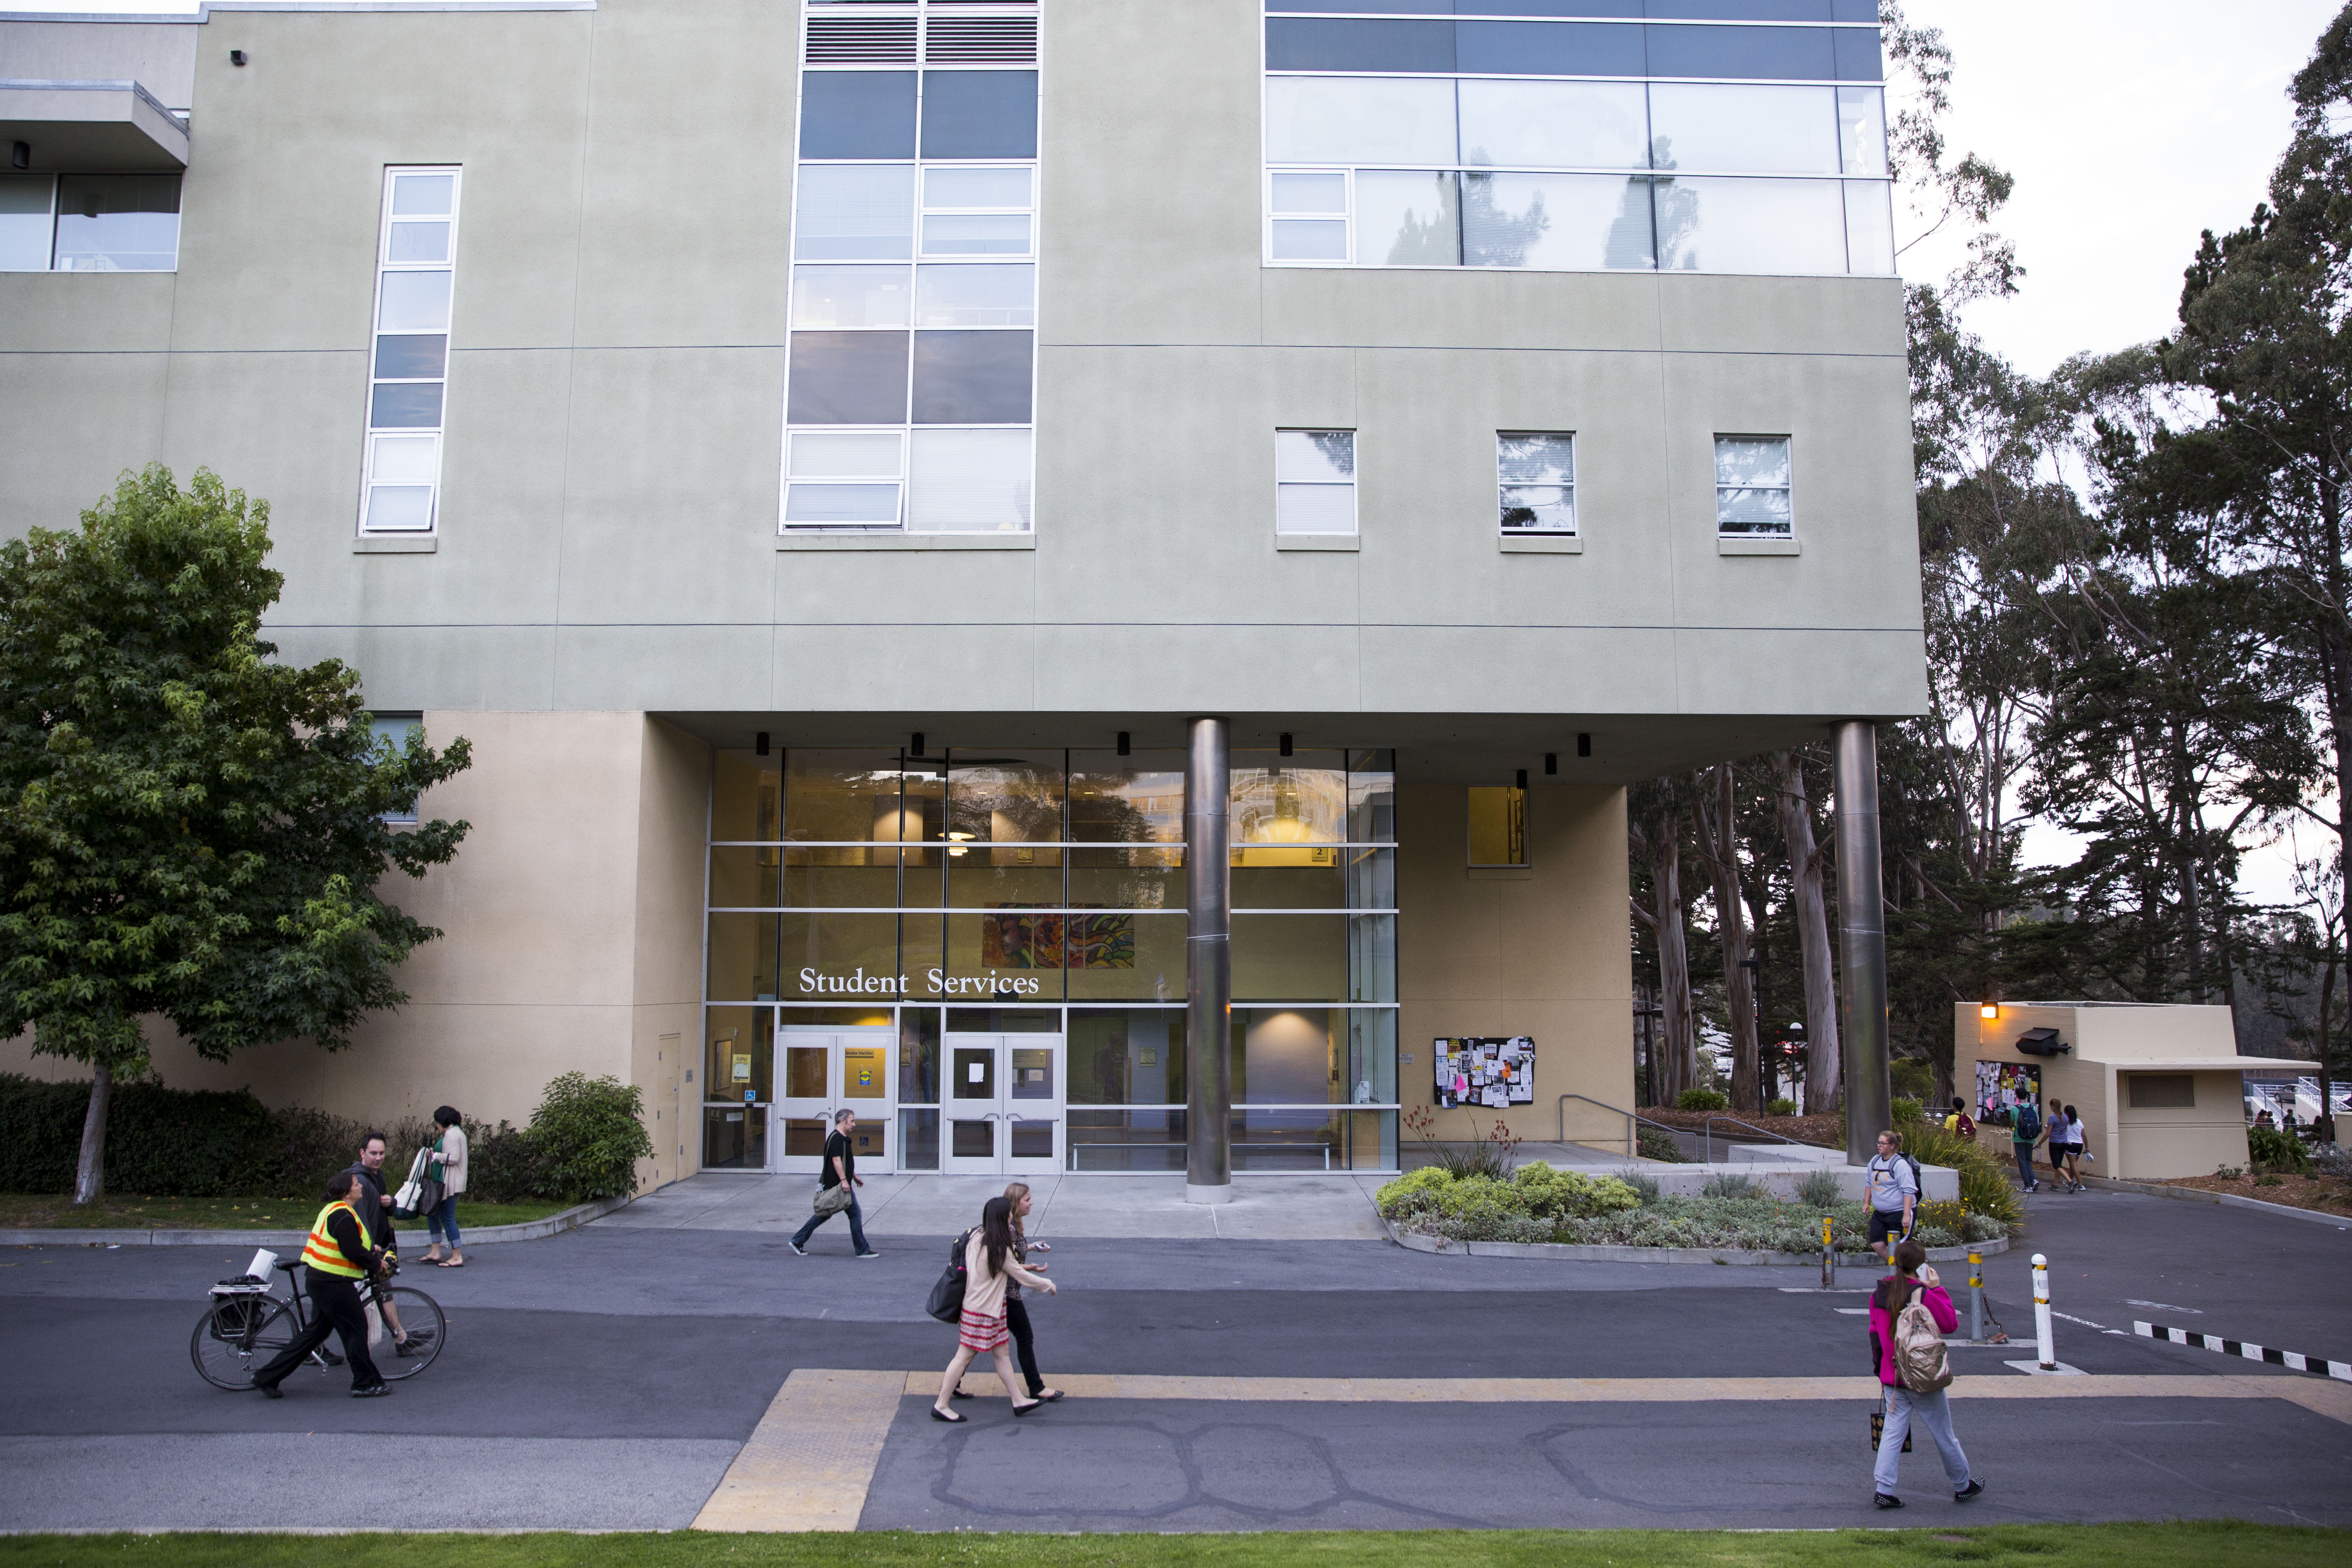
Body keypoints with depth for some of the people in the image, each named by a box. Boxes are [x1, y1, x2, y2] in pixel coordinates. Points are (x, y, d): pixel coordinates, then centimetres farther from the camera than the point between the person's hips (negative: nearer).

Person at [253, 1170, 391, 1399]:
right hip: (334, 1283, -11)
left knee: (317, 1331, 16)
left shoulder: (333, 1210, 15)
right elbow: (353, 1252, -22)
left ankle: (268, 1377, 19)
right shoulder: (343, 1215, -19)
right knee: (356, 1329, 0)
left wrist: (372, 1251, 15)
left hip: (320, 1277, 11)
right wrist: (376, 1262, -8)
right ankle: (366, 1384, 8)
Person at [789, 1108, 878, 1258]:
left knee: (825, 1214, 14)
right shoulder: (837, 1138, -16)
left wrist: (854, 1176, 31)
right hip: (838, 1184, -11)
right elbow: (836, 1160, -24)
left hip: (830, 1185, 11)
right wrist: (844, 1180, -28)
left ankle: (798, 1241, 17)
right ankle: (862, 1250, 2)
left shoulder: (842, 1138, 18)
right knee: (855, 1214, -4)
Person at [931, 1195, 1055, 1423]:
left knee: (1003, 1352, 14)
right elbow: (1023, 1277, -13)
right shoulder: (1000, 1250, -22)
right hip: (983, 1311, -9)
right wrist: (1048, 1285, 2)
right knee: (965, 1356, 0)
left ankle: (1018, 1401, 22)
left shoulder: (976, 1237, -1)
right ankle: (941, 1406, 9)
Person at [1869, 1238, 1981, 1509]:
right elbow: (1951, 1323, -6)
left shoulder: (1879, 1294, 0)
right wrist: (1938, 1289, -4)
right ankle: (1962, 1485, 29)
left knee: (1892, 1432, 6)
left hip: (1892, 1378, 4)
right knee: (1943, 1435, 13)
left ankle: (1884, 1489, 0)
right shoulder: (1924, 1296, -18)